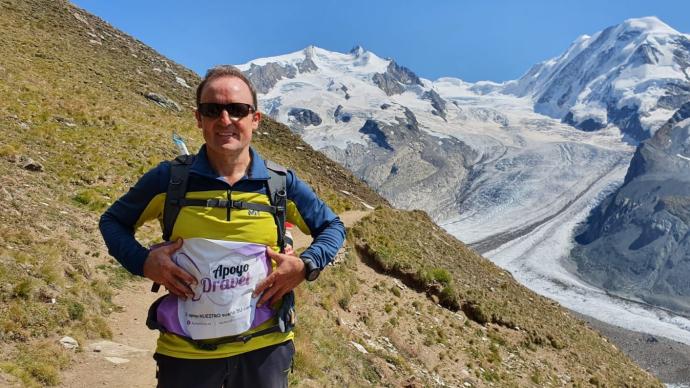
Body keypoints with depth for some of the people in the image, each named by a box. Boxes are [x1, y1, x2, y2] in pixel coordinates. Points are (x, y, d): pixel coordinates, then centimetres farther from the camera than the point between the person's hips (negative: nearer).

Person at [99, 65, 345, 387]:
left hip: (265, 348, 1)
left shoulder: (281, 183, -5)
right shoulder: (169, 179, -7)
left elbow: (332, 227, 7)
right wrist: (143, 262, -12)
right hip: (185, 351, 0)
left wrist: (305, 266, -12)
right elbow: (112, 221, 7)